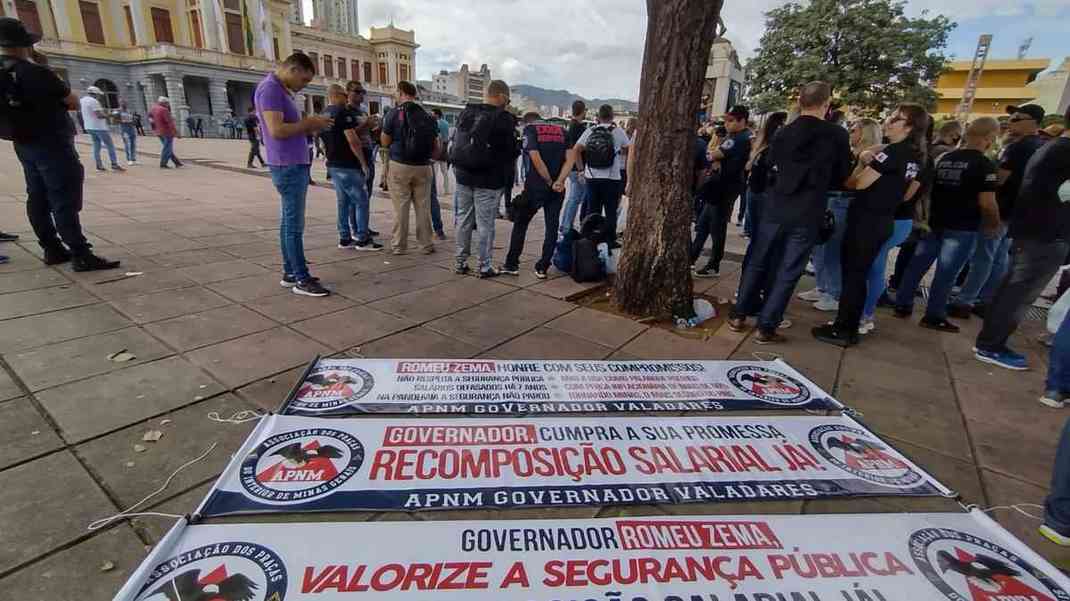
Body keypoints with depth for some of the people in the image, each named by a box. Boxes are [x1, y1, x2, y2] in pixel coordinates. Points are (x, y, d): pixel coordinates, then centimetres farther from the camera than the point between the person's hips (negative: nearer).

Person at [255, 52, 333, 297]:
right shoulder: (270, 89, -13)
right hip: (288, 167, -10)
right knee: (294, 224, -7)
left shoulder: (281, 90, 18)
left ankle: (290, 273, 19)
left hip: (295, 165, 10)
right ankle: (301, 279, -2)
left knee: (289, 221, 12)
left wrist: (309, 125, 3)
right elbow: (277, 130, -23)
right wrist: (308, 124, -13)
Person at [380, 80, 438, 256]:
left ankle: (399, 245, 7)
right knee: (423, 207, 7)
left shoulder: (394, 113, -3)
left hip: (400, 165, -3)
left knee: (401, 207, 2)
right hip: (423, 166, 3)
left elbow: (385, 142, 1)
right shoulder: (427, 116, 7)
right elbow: (436, 146, 10)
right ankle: (426, 244, 11)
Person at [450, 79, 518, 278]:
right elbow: (511, 153, -6)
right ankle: (485, 266, 9)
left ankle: (461, 262, 21)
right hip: (488, 181, -5)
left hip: (463, 177, 6)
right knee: (485, 224, 1)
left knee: (463, 220, 13)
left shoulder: (465, 113, 8)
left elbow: (455, 144, 14)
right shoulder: (504, 119, -11)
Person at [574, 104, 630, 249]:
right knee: (611, 211, 6)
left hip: (592, 177, 3)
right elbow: (630, 149, 7)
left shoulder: (589, 131, 3)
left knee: (592, 210, 11)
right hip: (612, 178, -3)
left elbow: (575, 150, -1)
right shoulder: (618, 132, -2)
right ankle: (610, 240, 11)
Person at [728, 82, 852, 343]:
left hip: (775, 208, 3)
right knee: (787, 272, 3)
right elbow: (842, 175, 5)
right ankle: (766, 328, 7)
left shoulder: (783, 132, 2)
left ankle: (739, 316, 17)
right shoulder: (837, 135, -6)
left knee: (757, 263, 13)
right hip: (808, 215, -2)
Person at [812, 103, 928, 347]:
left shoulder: (893, 152, -15)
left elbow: (858, 183, -19)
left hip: (866, 219, -8)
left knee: (851, 273, -2)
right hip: (885, 221, 8)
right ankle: (849, 327, 20)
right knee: (860, 273, 13)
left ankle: (842, 330, 3)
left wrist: (862, 162, -1)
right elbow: (907, 194, 18)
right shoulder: (917, 157, 12)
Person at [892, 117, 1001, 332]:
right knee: (946, 273, 0)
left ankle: (902, 305, 14)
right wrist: (993, 226, 0)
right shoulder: (985, 165, -13)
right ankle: (934, 317, 7)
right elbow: (987, 203, -15)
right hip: (962, 228, -6)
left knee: (917, 265, 10)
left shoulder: (944, 158, 7)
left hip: (934, 223, 6)